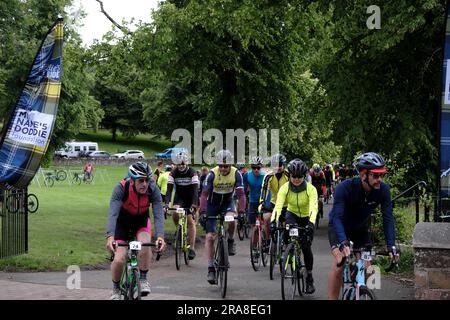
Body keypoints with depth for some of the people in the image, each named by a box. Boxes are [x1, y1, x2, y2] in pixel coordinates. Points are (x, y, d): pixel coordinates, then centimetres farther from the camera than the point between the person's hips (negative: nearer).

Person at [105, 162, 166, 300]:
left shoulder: (153, 190, -26)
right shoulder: (121, 188, -31)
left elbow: (158, 215, -32)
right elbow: (113, 214, -39)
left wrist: (160, 236, -48)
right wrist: (110, 237, -54)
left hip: (141, 220, 1)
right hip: (122, 222, -1)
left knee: (145, 244, -31)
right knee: (119, 260, -14)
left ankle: (143, 279, -8)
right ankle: (116, 290, 14)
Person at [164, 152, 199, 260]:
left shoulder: (192, 173, -21)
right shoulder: (173, 173, -15)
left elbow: (195, 190, -28)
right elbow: (169, 189, -21)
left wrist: (194, 205, -42)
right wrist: (166, 204, -36)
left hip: (191, 198, -2)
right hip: (179, 197, 2)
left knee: (190, 221, -11)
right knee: (175, 213, -28)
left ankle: (192, 248, -7)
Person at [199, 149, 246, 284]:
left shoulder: (236, 174, -19)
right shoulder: (212, 174, -23)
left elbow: (241, 194, -24)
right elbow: (204, 194, -26)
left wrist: (241, 211, -37)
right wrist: (203, 212, -38)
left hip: (227, 203, 1)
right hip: (212, 204, 0)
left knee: (231, 220, -34)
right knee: (210, 237, -8)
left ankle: (231, 241, -3)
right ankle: (211, 269, -1)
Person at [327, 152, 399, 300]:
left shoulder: (383, 190, -24)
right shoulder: (344, 188, -34)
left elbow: (388, 218, -24)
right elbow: (337, 217, -40)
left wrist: (391, 246, -36)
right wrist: (343, 243, -54)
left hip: (361, 229, 4)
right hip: (339, 227, -4)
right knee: (339, 264, -21)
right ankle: (332, 298, -11)